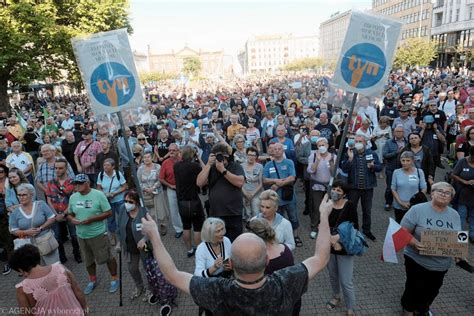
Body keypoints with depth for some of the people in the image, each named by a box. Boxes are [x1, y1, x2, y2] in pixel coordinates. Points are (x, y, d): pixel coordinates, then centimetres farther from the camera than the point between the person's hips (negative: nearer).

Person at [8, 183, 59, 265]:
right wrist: (26, 232, -15)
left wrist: (40, 228, -16)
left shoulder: (41, 204, -6)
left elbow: (52, 218, -4)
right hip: (30, 245, 2)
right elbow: (13, 231, 2)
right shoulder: (15, 213, -1)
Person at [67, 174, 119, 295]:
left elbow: (108, 213, -14)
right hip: (81, 235, 5)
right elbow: (70, 214, 13)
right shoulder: (73, 197, 1)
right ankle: (92, 280, 42)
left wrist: (91, 219, -23)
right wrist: (72, 219, -10)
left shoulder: (98, 195, -15)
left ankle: (115, 279, 27)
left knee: (106, 257, 7)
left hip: (98, 234, -5)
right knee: (88, 260, 21)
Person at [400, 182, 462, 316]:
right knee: (415, 289, 11)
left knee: (432, 290, 21)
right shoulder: (417, 210, -15)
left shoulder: (455, 215, 2)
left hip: (442, 264, 5)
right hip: (417, 261, -4)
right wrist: (414, 243, -32)